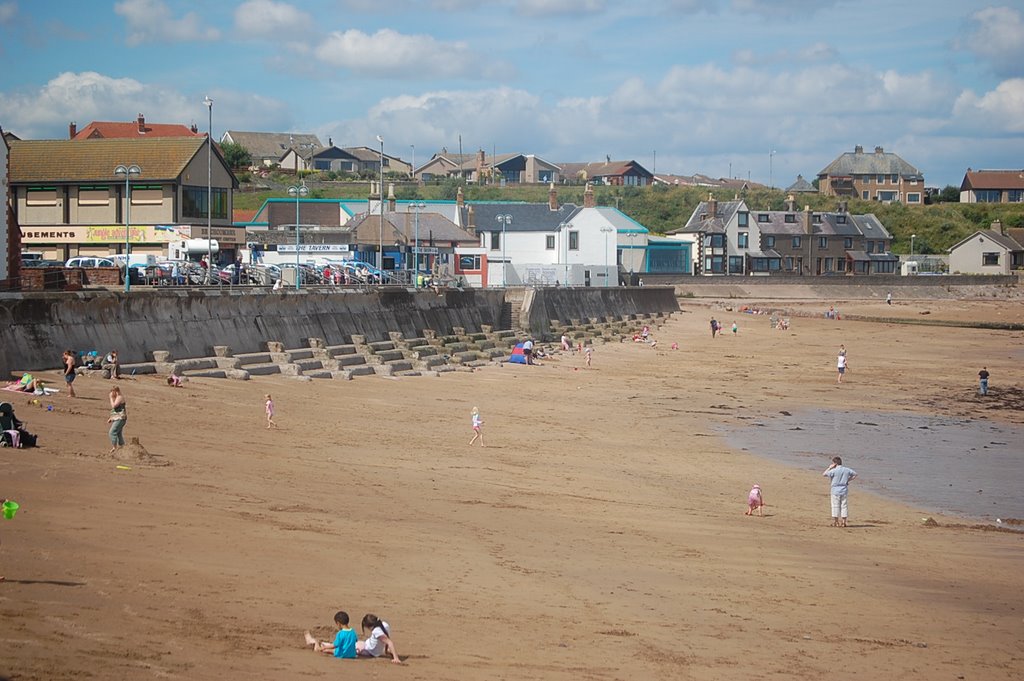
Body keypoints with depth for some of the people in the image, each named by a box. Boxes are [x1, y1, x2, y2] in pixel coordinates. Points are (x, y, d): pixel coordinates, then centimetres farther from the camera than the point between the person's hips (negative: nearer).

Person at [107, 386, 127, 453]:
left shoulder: (120, 397, -12)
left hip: (120, 419, -11)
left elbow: (113, 406, -23)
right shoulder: (116, 398, 19)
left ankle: (114, 448, -14)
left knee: (112, 432, -16)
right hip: (116, 419, 11)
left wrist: (111, 398, -12)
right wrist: (111, 418, 21)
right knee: (119, 434, 10)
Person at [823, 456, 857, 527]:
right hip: (844, 491, 4)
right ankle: (843, 522, 9)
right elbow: (855, 474, 13)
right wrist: (848, 479, 13)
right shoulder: (847, 470, 2)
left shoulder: (834, 471, -13)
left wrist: (830, 468, 0)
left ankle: (835, 522, 5)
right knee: (844, 506, 9)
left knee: (835, 506, 3)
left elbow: (824, 474, -9)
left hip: (835, 491, -4)